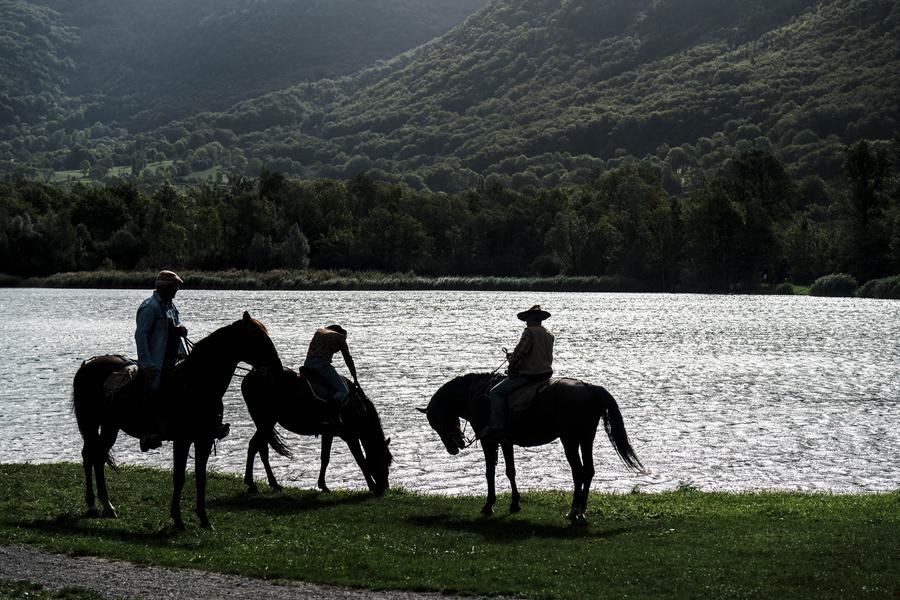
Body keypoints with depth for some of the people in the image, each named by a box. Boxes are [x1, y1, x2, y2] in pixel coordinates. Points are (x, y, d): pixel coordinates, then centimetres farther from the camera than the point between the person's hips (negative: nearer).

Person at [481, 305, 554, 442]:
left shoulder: (529, 332, -13)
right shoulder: (549, 335, 14)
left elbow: (519, 353, -16)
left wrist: (511, 370, -1)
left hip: (529, 374, -10)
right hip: (546, 373, 10)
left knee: (496, 392, -7)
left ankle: (496, 429, -16)